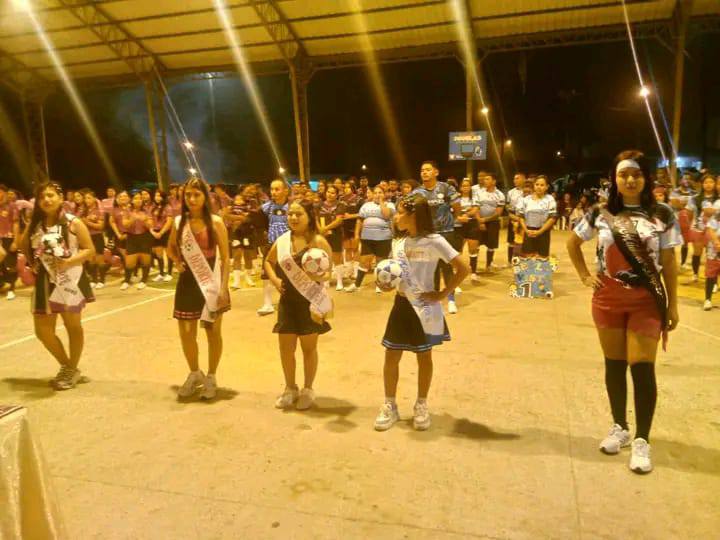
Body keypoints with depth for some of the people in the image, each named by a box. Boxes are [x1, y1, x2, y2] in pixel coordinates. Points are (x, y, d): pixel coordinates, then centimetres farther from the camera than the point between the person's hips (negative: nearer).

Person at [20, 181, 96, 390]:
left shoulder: (73, 223, -7)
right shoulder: (34, 225, 5)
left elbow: (90, 250, -8)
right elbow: (23, 245, 21)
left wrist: (69, 261, -22)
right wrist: (32, 262, 4)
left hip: (69, 280, -4)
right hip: (44, 282, 5)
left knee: (73, 326, 10)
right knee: (42, 330, 6)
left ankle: (72, 370, 27)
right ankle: (65, 366, 29)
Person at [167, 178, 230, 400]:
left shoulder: (215, 222, -8)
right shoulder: (179, 222, 2)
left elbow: (225, 257, -8)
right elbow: (170, 248, 19)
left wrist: (224, 288, -14)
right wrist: (177, 262, -2)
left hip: (211, 282, -3)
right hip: (187, 282, 3)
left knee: (213, 332, 8)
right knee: (186, 333, 8)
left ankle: (211, 377, 26)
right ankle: (194, 373, 32)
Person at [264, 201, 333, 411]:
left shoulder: (318, 241, -11)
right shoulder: (282, 240, 3)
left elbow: (329, 272, -14)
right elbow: (268, 262, 18)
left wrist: (320, 275, -36)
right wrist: (275, 279, 1)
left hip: (310, 302, -4)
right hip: (287, 302, 4)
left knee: (309, 347, 10)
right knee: (285, 348, 10)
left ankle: (308, 390, 28)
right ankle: (290, 388, 30)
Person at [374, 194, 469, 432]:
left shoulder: (434, 241, -16)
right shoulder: (398, 242, 4)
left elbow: (463, 269, -18)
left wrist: (442, 294, -16)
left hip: (424, 307, -5)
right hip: (401, 304, 5)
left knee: (424, 356, 10)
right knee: (391, 356, 6)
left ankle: (421, 406, 27)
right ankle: (390, 406, 21)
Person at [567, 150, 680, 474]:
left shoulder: (662, 216, -3)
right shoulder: (600, 214, 0)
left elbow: (669, 264, 0)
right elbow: (573, 243, 14)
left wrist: (673, 305, 0)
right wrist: (585, 276, 5)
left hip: (647, 302, -2)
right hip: (608, 300, 2)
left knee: (642, 368, -4)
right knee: (614, 366, 11)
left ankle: (642, 440, 9)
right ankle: (619, 428, 28)